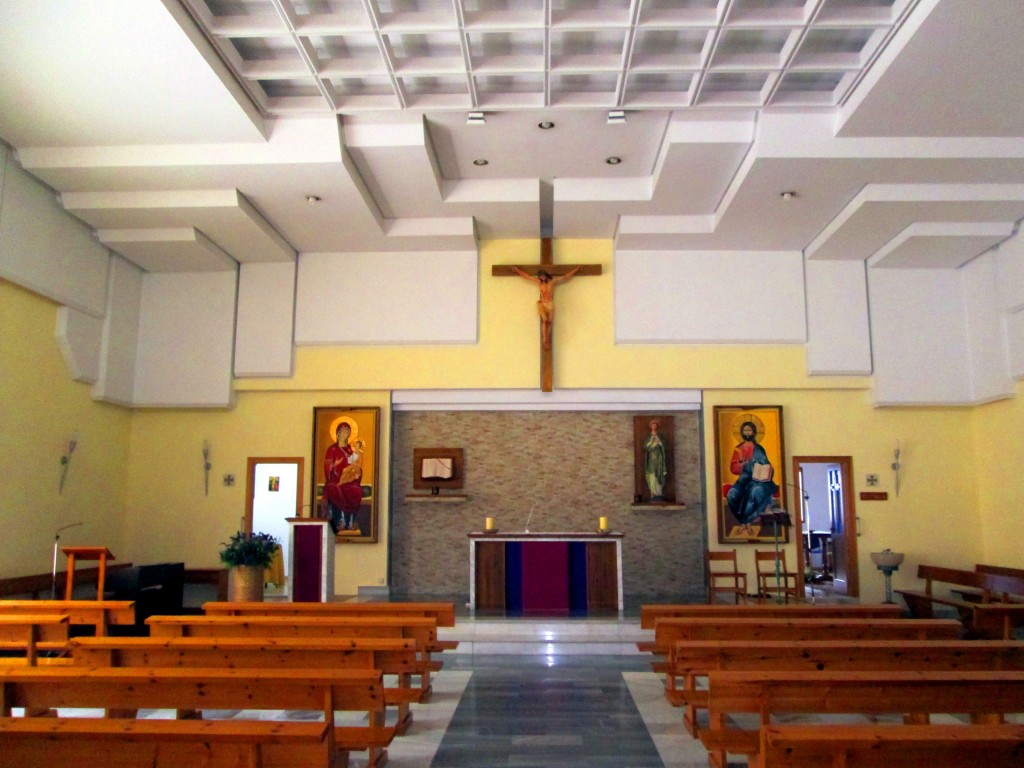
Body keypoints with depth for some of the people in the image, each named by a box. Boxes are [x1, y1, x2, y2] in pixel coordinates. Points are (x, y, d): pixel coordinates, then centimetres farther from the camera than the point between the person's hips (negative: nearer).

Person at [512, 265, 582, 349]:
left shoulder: (553, 281, 1)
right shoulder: (538, 282, 3)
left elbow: (565, 276, 6)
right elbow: (527, 276, 10)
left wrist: (575, 270, 7)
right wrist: (517, 270, 14)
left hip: (550, 304, 1)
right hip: (542, 304, -1)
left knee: (549, 322, -1)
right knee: (545, 320, -16)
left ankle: (547, 341, 4)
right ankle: (544, 340, -15)